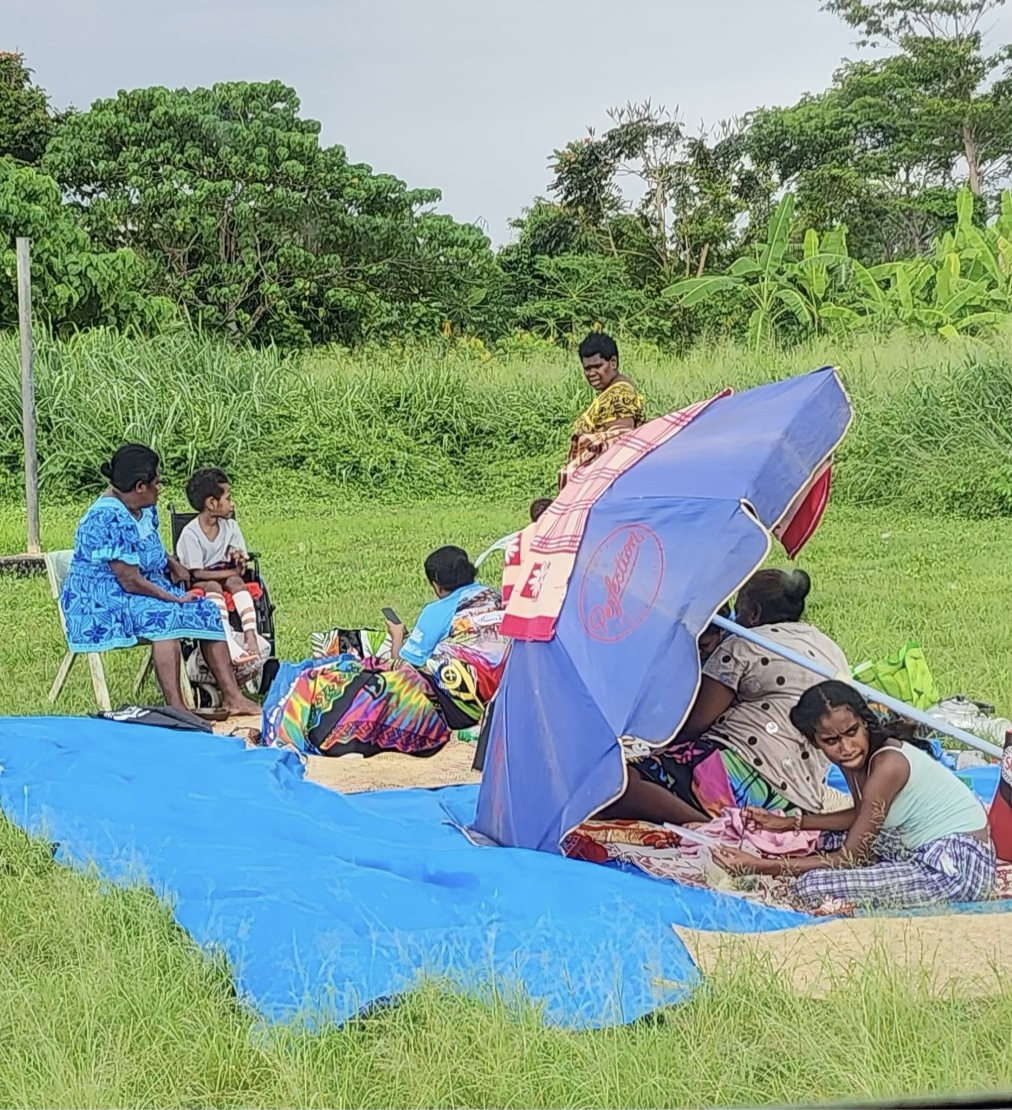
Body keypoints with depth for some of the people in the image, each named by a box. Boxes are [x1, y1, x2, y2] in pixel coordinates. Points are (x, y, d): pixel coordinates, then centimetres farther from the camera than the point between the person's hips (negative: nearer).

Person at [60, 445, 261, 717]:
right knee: (164, 616, -34)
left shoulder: (144, 510, 7)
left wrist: (172, 563, 7)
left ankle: (232, 697, -5)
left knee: (207, 612, -3)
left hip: (145, 592, 10)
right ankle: (176, 710, -38)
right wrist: (176, 599, -18)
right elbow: (131, 582, -25)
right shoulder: (109, 519, -24)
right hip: (101, 602, -10)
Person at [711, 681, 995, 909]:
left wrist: (760, 866, -22)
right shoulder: (858, 756, 2)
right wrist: (792, 823, 19)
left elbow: (849, 858, -20)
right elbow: (862, 817, 23)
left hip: (957, 868, -10)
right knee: (833, 839, 25)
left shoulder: (887, 764, -24)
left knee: (811, 887, -18)